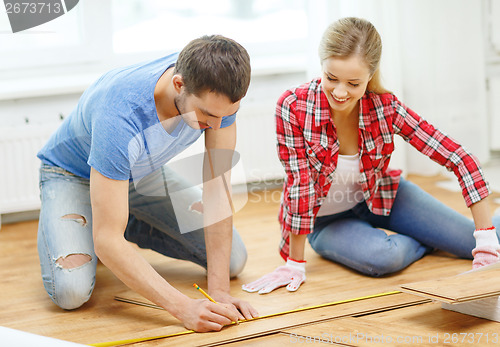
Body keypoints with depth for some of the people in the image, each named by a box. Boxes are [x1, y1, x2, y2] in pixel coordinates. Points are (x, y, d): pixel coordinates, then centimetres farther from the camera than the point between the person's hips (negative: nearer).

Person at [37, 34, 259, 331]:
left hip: (143, 171, 5)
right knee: (71, 290, -28)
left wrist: (219, 290, -29)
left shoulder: (217, 91, -29)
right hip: (75, 174, -5)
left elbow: (218, 188, -24)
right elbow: (107, 240, -42)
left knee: (234, 260, -5)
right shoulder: (119, 116, -44)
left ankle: (133, 226, 19)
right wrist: (183, 308, -48)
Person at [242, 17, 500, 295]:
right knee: (383, 257, -33)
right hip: (326, 219, -2)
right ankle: (424, 241, 1)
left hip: (379, 197, 2)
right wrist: (295, 264, -21)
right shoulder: (293, 107, -29)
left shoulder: (385, 108, -24)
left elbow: (460, 159, -24)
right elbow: (300, 184, -24)